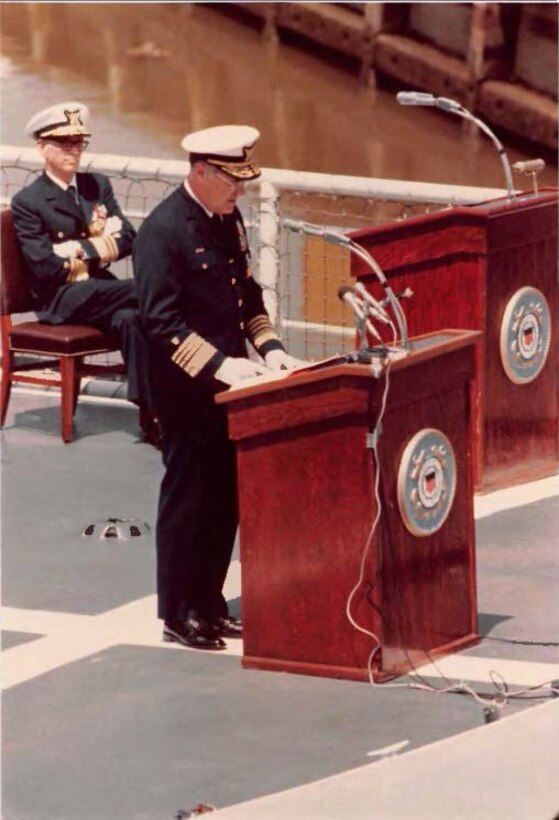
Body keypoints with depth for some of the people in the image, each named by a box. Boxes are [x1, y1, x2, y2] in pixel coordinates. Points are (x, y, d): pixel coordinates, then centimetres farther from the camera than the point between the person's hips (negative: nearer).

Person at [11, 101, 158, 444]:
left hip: (99, 290, 5)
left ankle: (151, 416, -35)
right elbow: (44, 266, -12)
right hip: (60, 300, -5)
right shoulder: (27, 202, -3)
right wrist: (100, 244, -7)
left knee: (128, 318, -33)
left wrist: (80, 249, -10)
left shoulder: (98, 185, 14)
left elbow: (127, 239, 6)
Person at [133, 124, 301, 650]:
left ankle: (210, 606, 22)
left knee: (226, 499, 12)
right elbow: (161, 321, -21)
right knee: (187, 499, 0)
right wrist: (218, 365, -25)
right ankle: (177, 616, 10)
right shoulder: (162, 231, -17)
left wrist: (268, 347, 6)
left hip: (228, 385, 8)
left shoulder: (228, 220, 10)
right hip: (186, 391, -8)